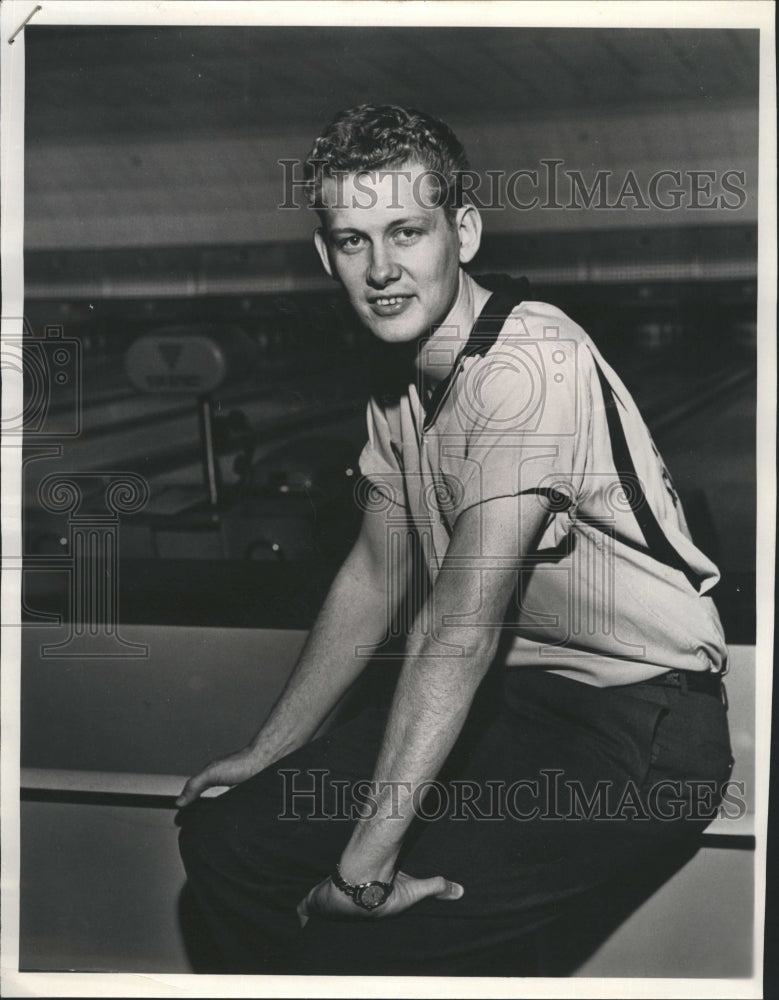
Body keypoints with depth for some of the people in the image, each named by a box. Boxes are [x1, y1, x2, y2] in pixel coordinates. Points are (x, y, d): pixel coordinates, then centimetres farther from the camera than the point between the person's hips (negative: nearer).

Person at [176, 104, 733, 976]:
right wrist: (268, 751, 15)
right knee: (224, 839, 1)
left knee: (361, 946, -23)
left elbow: (461, 626, -28)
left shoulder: (531, 357, -24)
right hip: (505, 691, 8)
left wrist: (366, 865, -27)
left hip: (640, 724, -8)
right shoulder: (397, 371, 6)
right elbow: (376, 578, 15)